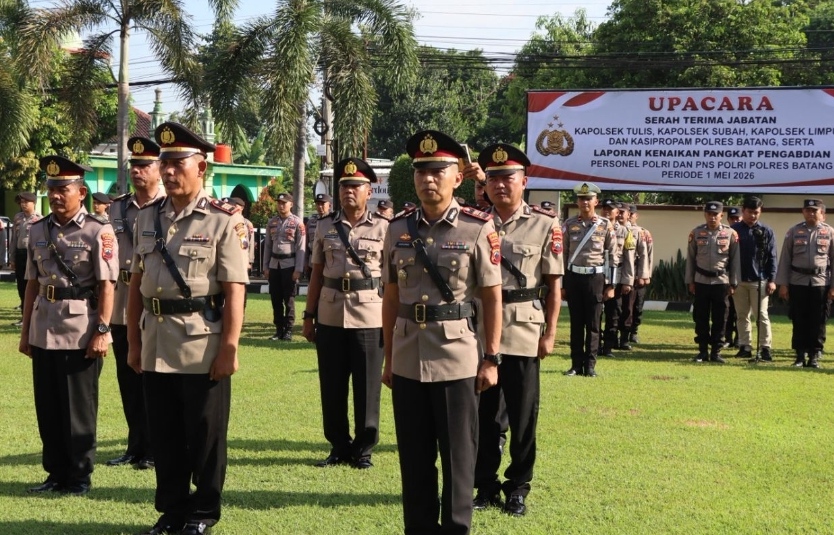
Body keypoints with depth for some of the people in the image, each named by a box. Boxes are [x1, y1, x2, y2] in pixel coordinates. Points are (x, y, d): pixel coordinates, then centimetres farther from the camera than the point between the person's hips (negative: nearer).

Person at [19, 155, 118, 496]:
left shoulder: (98, 231, -8)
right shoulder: (38, 231, 8)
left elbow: (106, 286, -11)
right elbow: (32, 284, 12)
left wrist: (102, 331, -15)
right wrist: (25, 331, 12)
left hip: (81, 332, -5)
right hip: (44, 331, 6)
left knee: (78, 408, 5)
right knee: (47, 407, 12)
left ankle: (80, 476, 18)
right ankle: (56, 473, 26)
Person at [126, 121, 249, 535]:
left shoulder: (223, 221, -8)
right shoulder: (146, 218, 8)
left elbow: (234, 291, -11)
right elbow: (136, 284, 11)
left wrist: (229, 347, -15)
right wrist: (133, 342, 9)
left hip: (203, 346, -5)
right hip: (156, 345, 5)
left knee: (205, 434, 7)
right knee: (164, 434, 13)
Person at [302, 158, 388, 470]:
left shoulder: (384, 228, 0)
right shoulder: (324, 227, 6)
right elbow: (317, 274, 9)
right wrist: (309, 316, 7)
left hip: (370, 317, -2)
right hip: (330, 316, 3)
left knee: (367, 387, 4)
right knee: (332, 387, 8)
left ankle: (363, 449, 17)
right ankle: (339, 447, 21)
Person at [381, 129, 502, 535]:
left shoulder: (478, 229, -4)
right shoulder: (397, 228, 5)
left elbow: (492, 298, -2)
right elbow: (390, 298, 9)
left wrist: (492, 358, -5)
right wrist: (388, 358, 10)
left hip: (457, 360, -3)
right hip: (408, 361, 3)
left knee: (458, 455, 6)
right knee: (413, 456, 12)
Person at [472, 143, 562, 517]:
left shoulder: (545, 225, -2)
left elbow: (553, 285, -2)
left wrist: (550, 333, -6)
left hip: (523, 333, -2)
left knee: (523, 413, 6)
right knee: (481, 410, 9)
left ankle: (518, 487, 20)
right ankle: (485, 484, 23)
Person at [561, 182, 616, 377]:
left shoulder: (606, 225, 1)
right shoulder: (569, 225, 4)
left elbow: (612, 256, 1)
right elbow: (563, 255, 5)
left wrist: (610, 285, -3)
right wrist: (561, 284, 2)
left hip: (595, 278, -1)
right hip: (573, 277, 1)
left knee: (593, 324, 3)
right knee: (576, 323, 6)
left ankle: (590, 365, 10)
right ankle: (577, 364, 13)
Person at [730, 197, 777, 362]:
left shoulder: (766, 231, 3)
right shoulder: (733, 230, 3)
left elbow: (772, 257, 2)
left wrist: (772, 280, -5)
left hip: (759, 280, -2)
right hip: (738, 280, 2)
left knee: (761, 315, -3)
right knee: (742, 315, 8)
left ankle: (765, 348, 1)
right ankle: (745, 347, 14)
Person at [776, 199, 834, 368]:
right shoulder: (794, 232, 4)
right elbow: (785, 259, 4)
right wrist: (782, 284, -2)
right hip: (797, 282, 1)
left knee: (818, 322, 2)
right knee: (799, 321, 4)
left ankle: (814, 356, 10)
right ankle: (800, 355, 12)